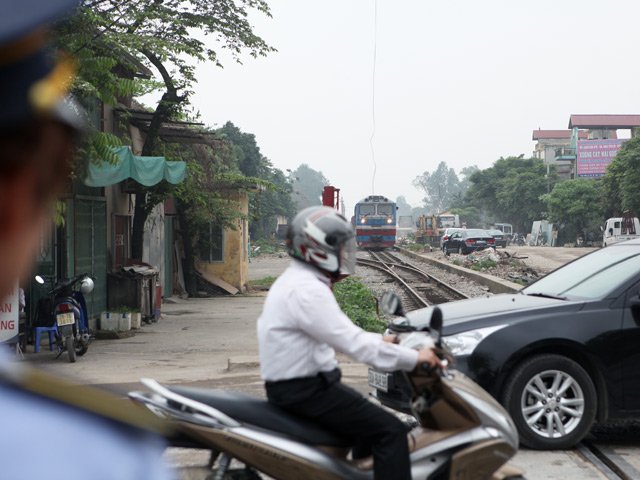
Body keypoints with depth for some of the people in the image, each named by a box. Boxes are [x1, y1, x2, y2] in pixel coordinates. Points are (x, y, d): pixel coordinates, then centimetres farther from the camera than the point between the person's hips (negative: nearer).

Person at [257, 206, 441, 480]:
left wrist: (380, 341, 17)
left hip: (293, 384, 11)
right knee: (390, 431, -12)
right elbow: (352, 343, -26)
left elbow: (340, 333, 22)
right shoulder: (307, 290, -22)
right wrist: (413, 358, -20)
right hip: (305, 389, -11)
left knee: (371, 419, 25)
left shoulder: (296, 281, 12)